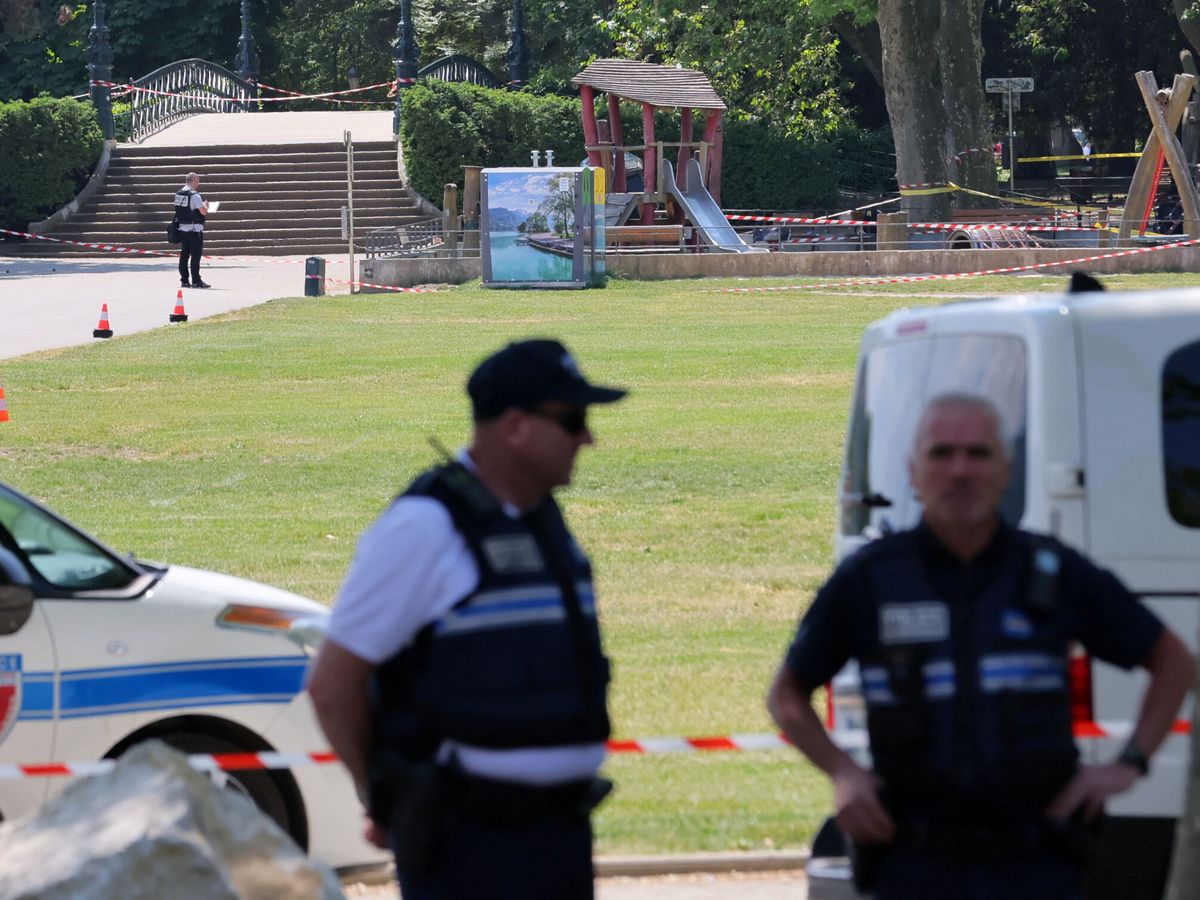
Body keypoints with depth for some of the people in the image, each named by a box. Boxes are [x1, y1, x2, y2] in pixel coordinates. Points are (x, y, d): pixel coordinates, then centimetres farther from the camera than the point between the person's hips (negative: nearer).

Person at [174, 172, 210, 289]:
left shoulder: (178, 194, 9)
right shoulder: (194, 195, -15)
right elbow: (203, 212, -18)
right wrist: (205, 206, 5)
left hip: (182, 228, 7)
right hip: (194, 230, -7)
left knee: (184, 255, 11)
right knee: (195, 256, -3)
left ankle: (184, 280, 12)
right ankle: (196, 281, -3)